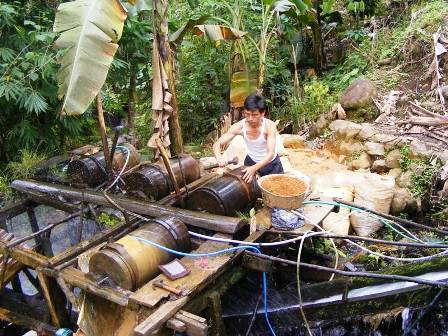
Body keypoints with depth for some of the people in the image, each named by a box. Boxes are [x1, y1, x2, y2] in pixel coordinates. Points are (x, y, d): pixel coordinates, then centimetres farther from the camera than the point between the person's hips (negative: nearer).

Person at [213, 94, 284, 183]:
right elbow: (217, 144, -24)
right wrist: (219, 157, -47)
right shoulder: (240, 126, -25)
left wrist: (254, 168, -52)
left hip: (271, 163, -1)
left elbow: (271, 153, -36)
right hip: (251, 161, 1)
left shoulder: (270, 126, -31)